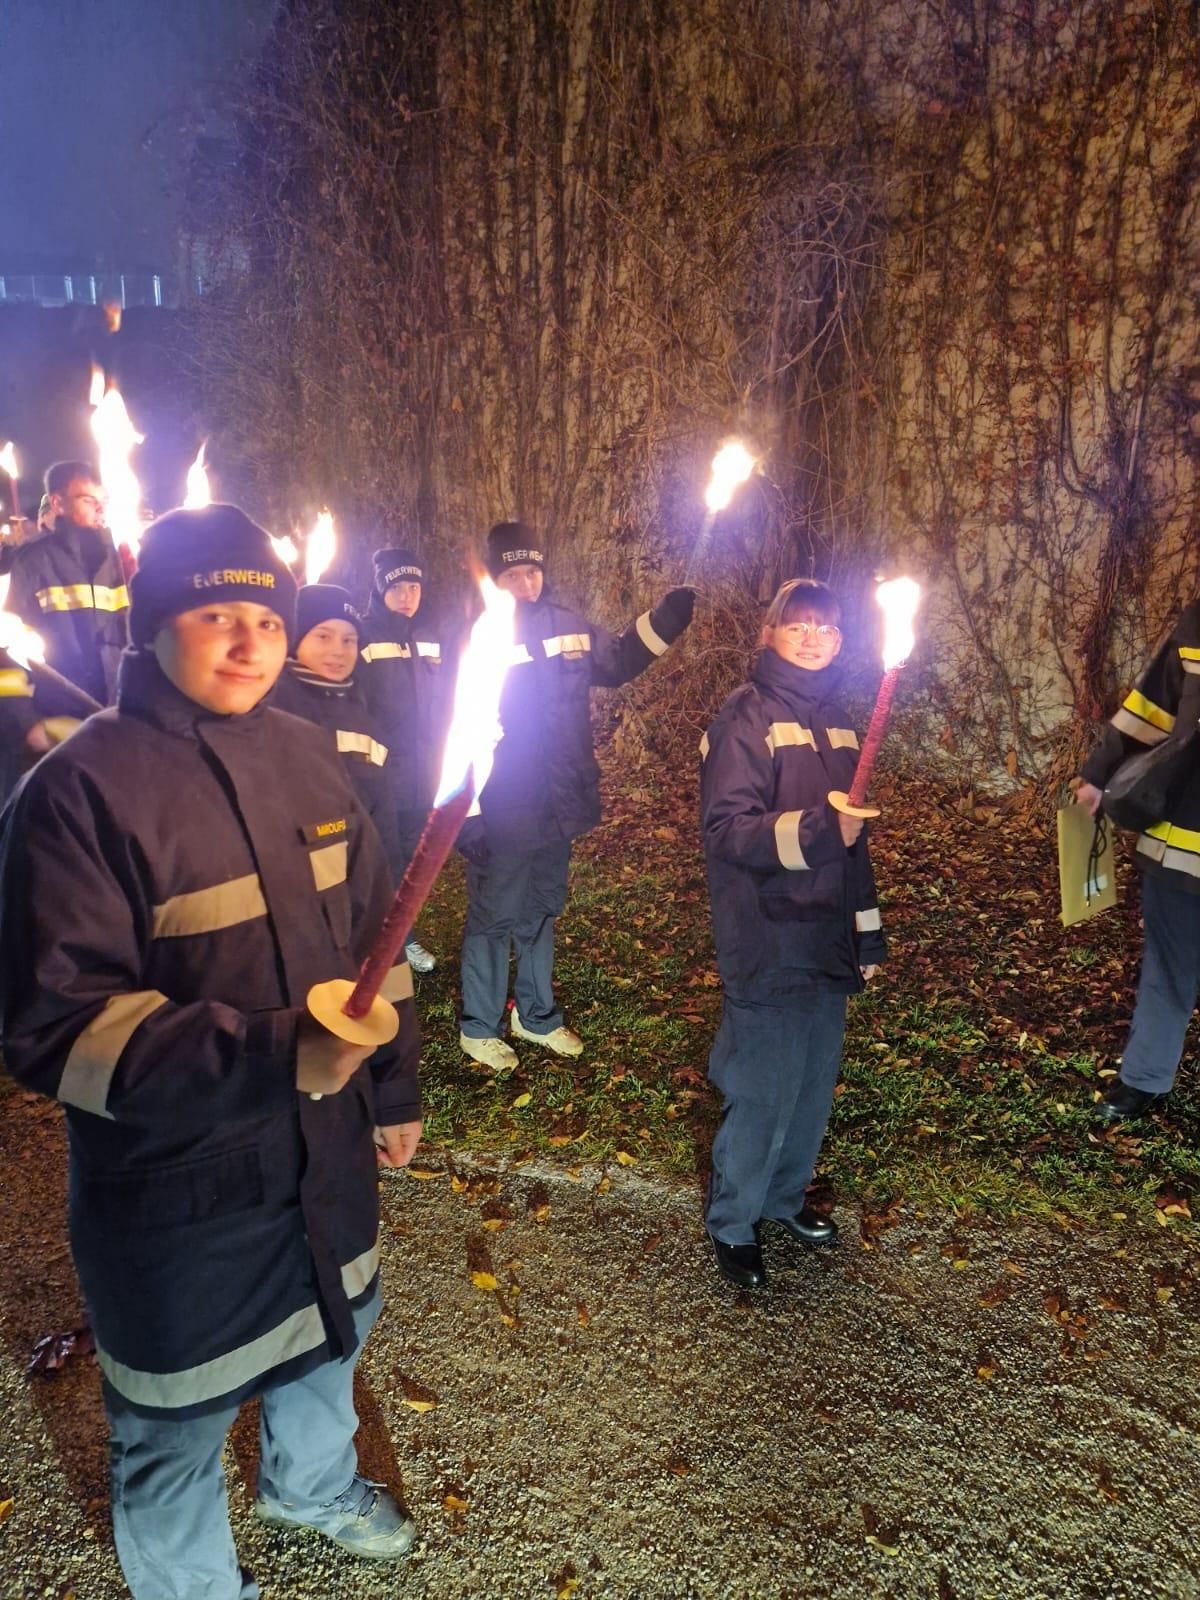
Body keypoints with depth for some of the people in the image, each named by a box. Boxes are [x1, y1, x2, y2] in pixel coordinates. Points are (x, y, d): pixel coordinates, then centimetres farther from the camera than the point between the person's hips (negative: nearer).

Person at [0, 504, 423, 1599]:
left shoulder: (305, 754, -2)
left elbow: (370, 932, 7)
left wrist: (395, 1087, 11)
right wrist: (267, 1053, -35)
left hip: (326, 1145, 6)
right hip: (178, 1182, -6)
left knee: (327, 1331, 31)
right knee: (178, 1416, 19)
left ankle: (315, 1483, 63)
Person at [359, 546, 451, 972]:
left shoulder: (431, 635, 9)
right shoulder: (362, 637, -8)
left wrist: (443, 756, 11)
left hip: (423, 771, 5)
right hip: (379, 772, -5)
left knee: (413, 855, 13)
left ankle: (404, 937, 27)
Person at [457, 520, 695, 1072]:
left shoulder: (569, 626, 2)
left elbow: (617, 663, 19)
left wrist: (665, 621, 4)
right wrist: (466, 814, -18)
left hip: (556, 806, 6)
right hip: (500, 813, -6)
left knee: (542, 912, 21)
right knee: (494, 918, 8)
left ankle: (536, 1014, 40)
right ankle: (479, 1027, 28)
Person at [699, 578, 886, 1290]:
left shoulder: (836, 718, 11)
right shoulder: (747, 715, -10)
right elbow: (727, 828, -19)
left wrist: (868, 934, 17)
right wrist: (813, 832, -31)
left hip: (827, 944, 7)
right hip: (768, 948, -7)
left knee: (816, 1082, 17)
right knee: (763, 1091, 2)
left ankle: (786, 1195, 40)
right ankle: (734, 1224, 24)